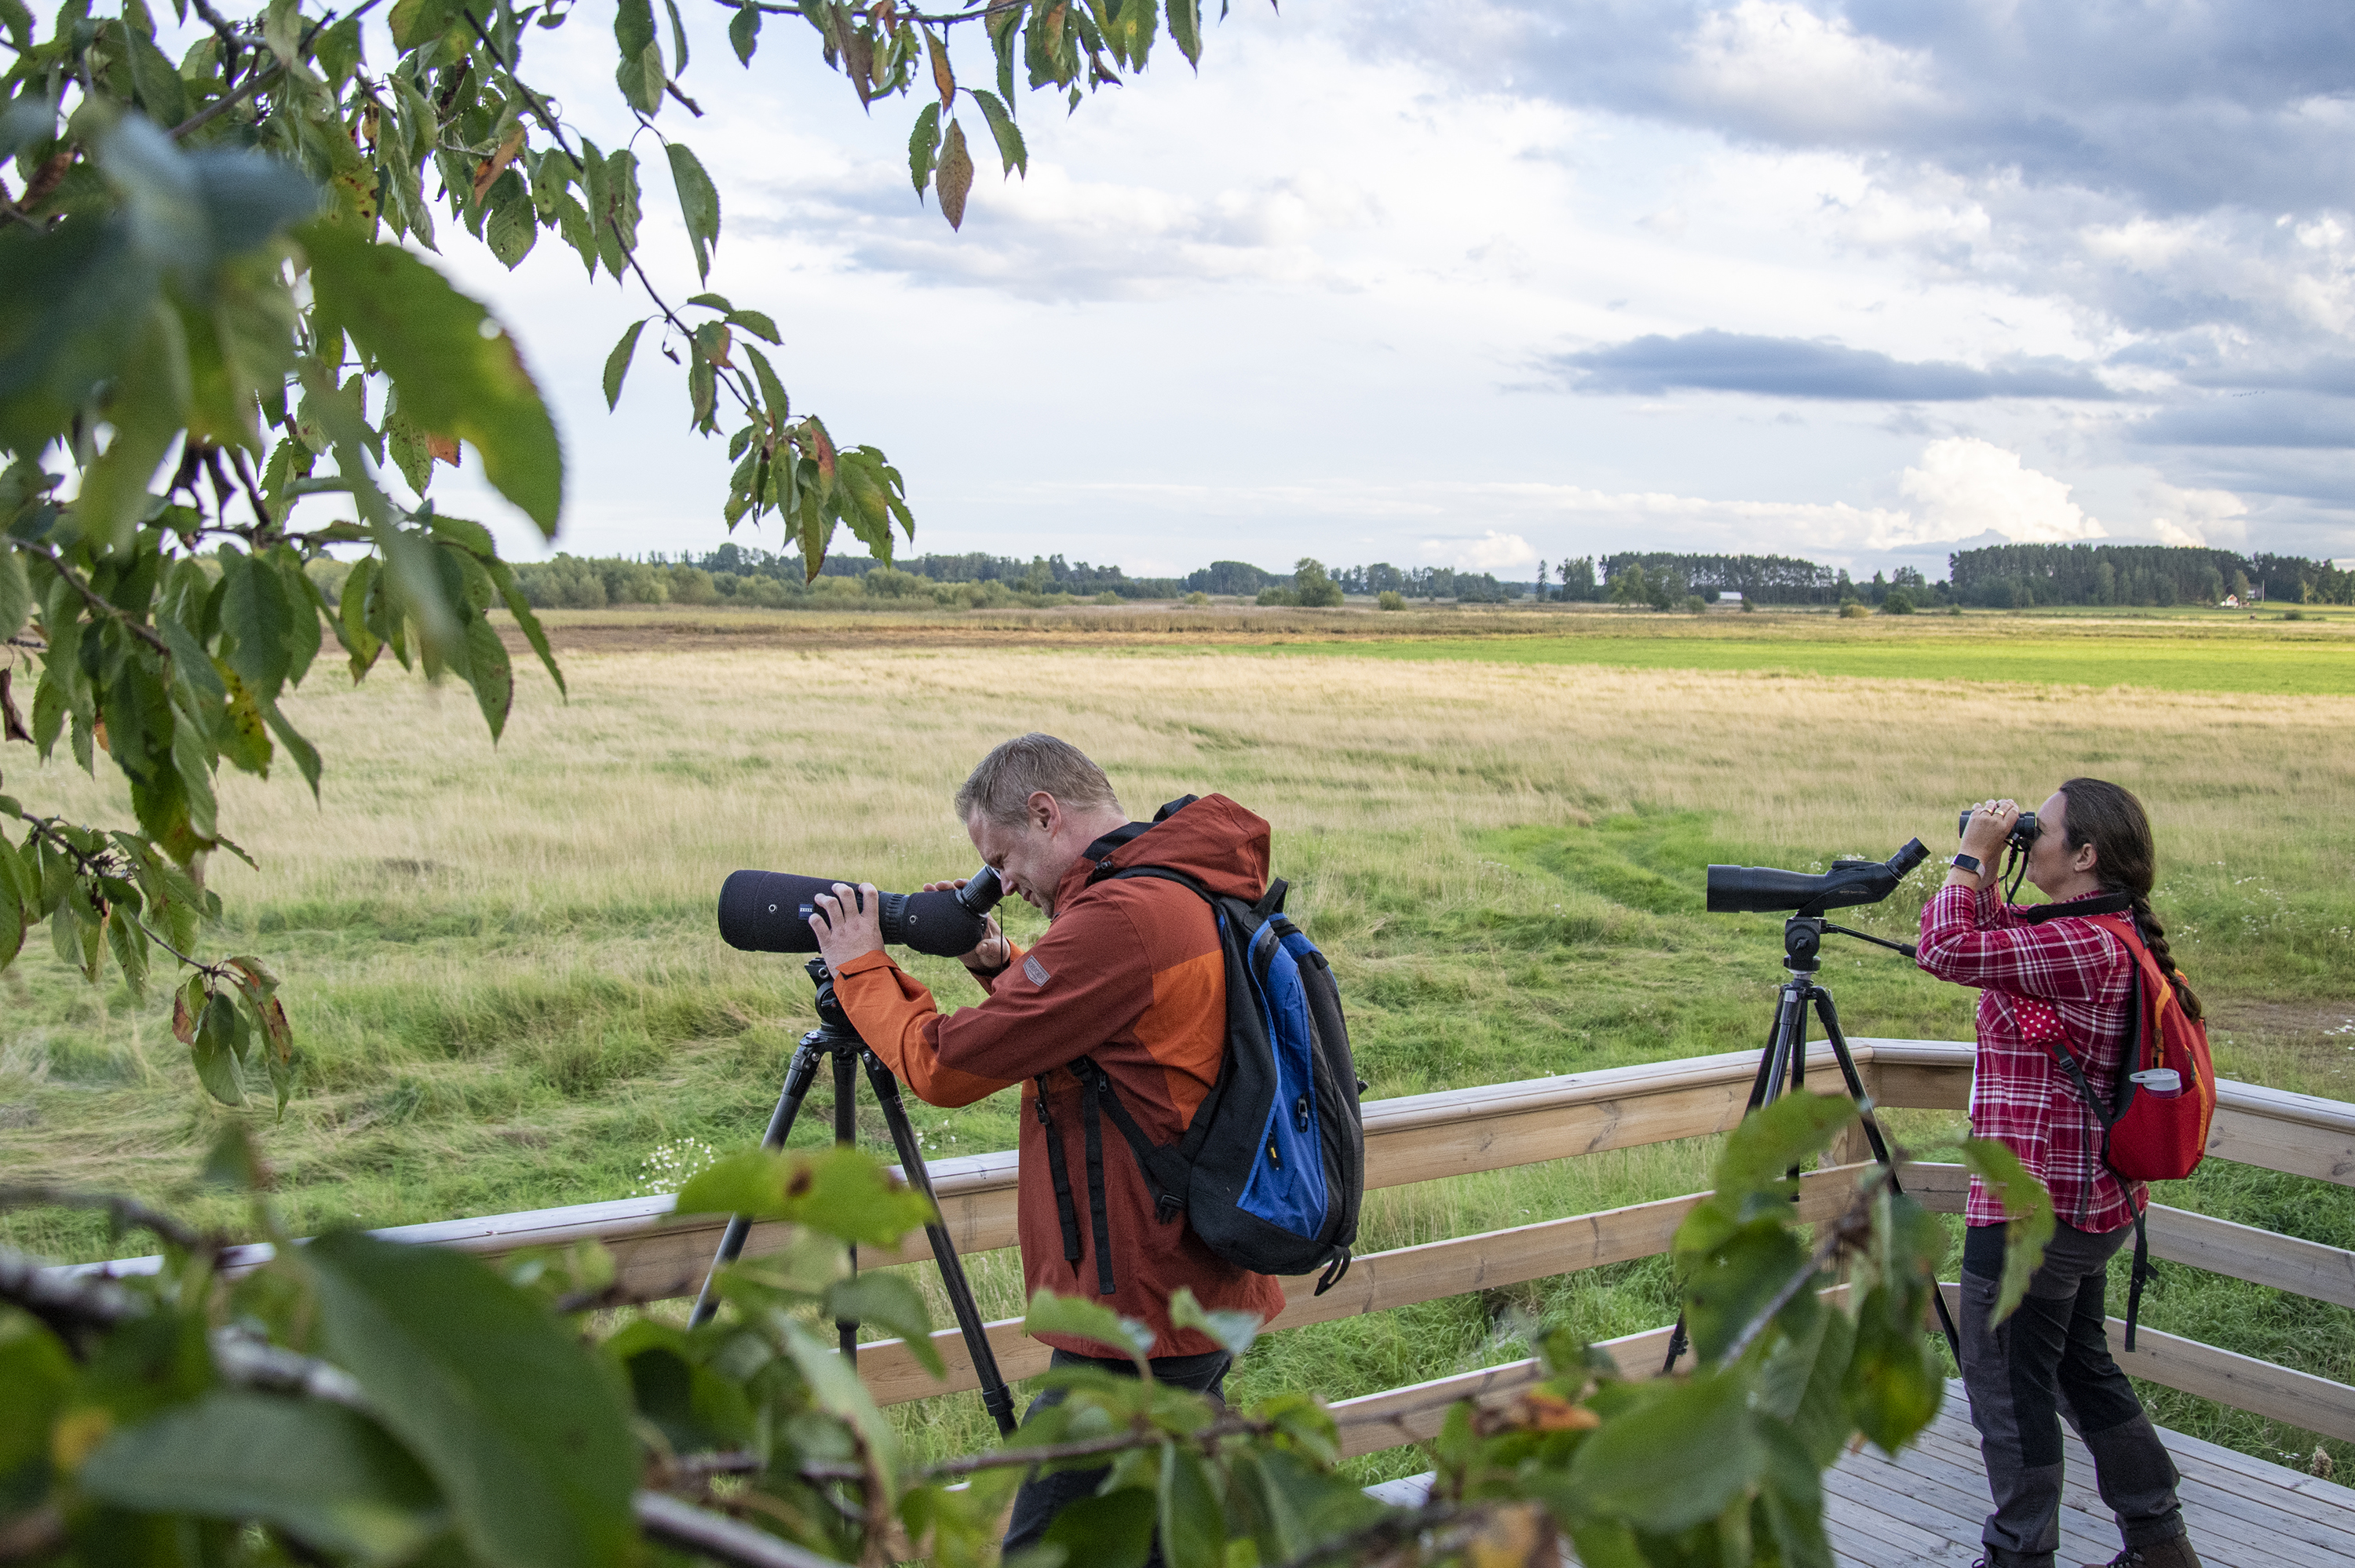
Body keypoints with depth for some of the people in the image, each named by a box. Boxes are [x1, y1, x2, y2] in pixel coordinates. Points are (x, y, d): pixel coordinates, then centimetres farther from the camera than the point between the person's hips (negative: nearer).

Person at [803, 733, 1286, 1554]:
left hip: (1141, 1314, -10)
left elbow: (941, 1065, -16)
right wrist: (997, 961, 10)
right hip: (1212, 1289, 10)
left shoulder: (1121, 917, -22)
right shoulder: (1204, 892, 9)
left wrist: (860, 967, 1)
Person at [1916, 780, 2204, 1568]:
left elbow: (1946, 948, -28)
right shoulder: (2107, 937, 9)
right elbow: (1991, 940, 21)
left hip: (2035, 1207, -10)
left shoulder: (2079, 946, -23)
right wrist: (1982, 873, 7)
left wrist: (1970, 857, -15)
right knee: (2082, 1367, 22)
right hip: (2092, 1200, 10)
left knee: (2006, 1383, 2)